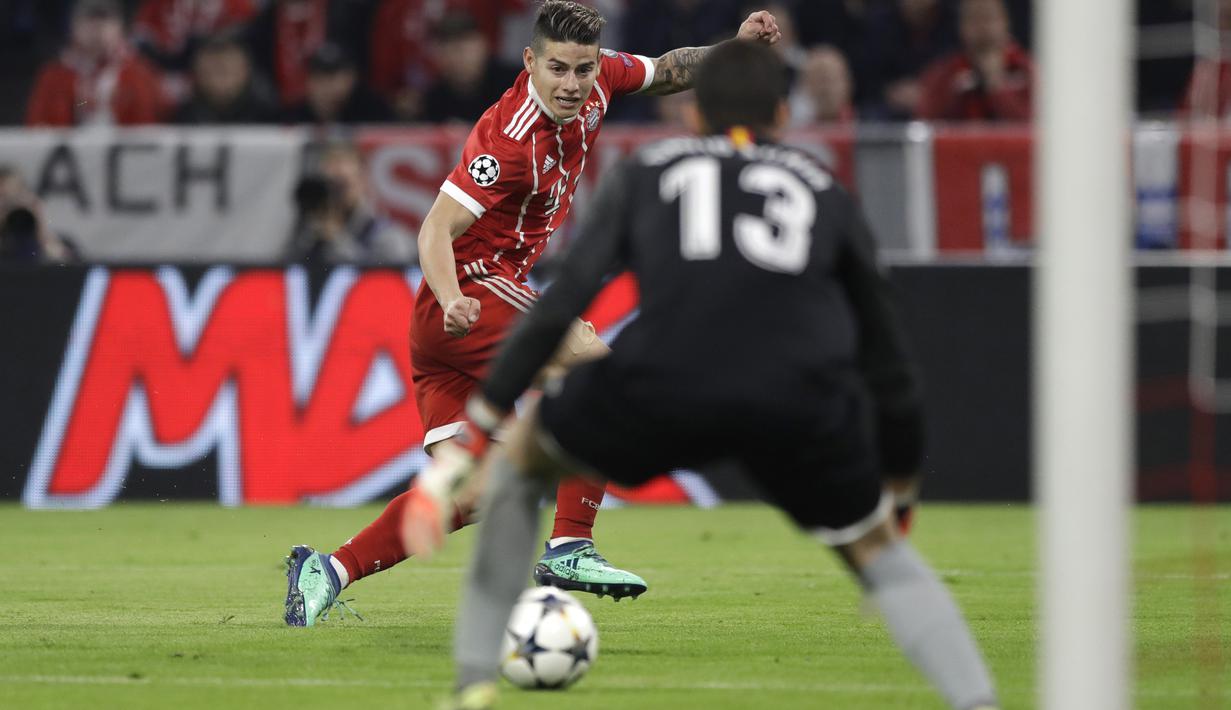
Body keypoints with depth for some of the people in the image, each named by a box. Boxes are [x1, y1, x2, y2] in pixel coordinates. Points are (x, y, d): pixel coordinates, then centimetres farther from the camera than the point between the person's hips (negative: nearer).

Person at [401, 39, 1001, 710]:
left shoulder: (642, 173, 28)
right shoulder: (823, 189, 30)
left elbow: (558, 309, 15)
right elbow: (886, 359, 32)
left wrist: (470, 437, 16)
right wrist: (900, 489, 45)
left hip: (659, 390, 0)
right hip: (803, 402, 1)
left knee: (520, 454, 28)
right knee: (878, 550, 25)